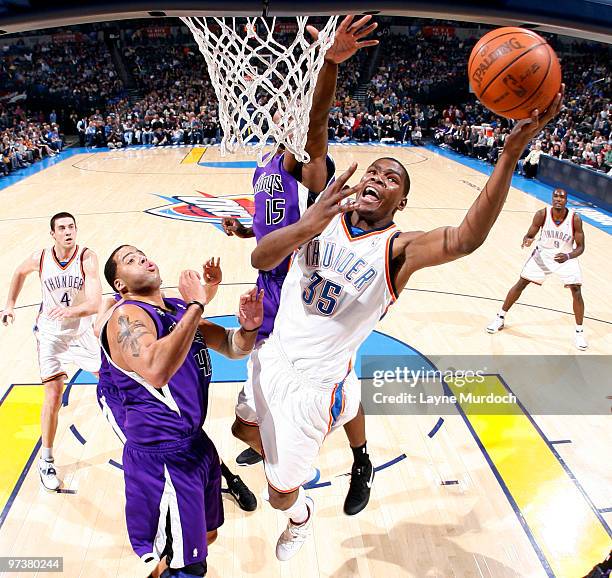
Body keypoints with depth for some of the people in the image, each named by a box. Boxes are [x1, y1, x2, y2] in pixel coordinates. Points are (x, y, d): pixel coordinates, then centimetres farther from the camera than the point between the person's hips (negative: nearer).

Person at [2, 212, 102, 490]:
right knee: (53, 395, -8)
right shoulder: (40, 258, -12)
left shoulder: (87, 258, -20)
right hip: (51, 334, 0)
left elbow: (94, 303, -31)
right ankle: (46, 461, 9)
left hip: (83, 332, 0)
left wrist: (70, 311, -49)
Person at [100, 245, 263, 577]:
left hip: (196, 442, 8)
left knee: (206, 536, 27)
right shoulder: (127, 316, -18)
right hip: (163, 458, -8)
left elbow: (232, 348, 10)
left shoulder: (179, 309, 6)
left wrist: (248, 327, -13)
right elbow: (157, 370, -39)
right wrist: (195, 306, -31)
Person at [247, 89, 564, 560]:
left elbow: (466, 238, -35)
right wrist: (306, 226, -37)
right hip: (273, 358, 5)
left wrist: (513, 151, -44)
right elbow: (259, 260, -17)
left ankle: (301, 516, 47)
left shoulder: (397, 249, -15)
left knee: (281, 494, 11)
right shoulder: (323, 220, -4)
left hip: (316, 383, -4)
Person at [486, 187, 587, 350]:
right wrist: (527, 241, -35)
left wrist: (568, 256, -36)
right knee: (520, 283, -1)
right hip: (542, 254, 1)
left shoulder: (575, 219, -22)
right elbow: (529, 235, -10)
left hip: (566, 257, -1)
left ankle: (579, 332, 6)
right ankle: (500, 318, 16)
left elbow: (580, 247, -16)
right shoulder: (542, 214, -20)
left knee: (576, 291, -12)